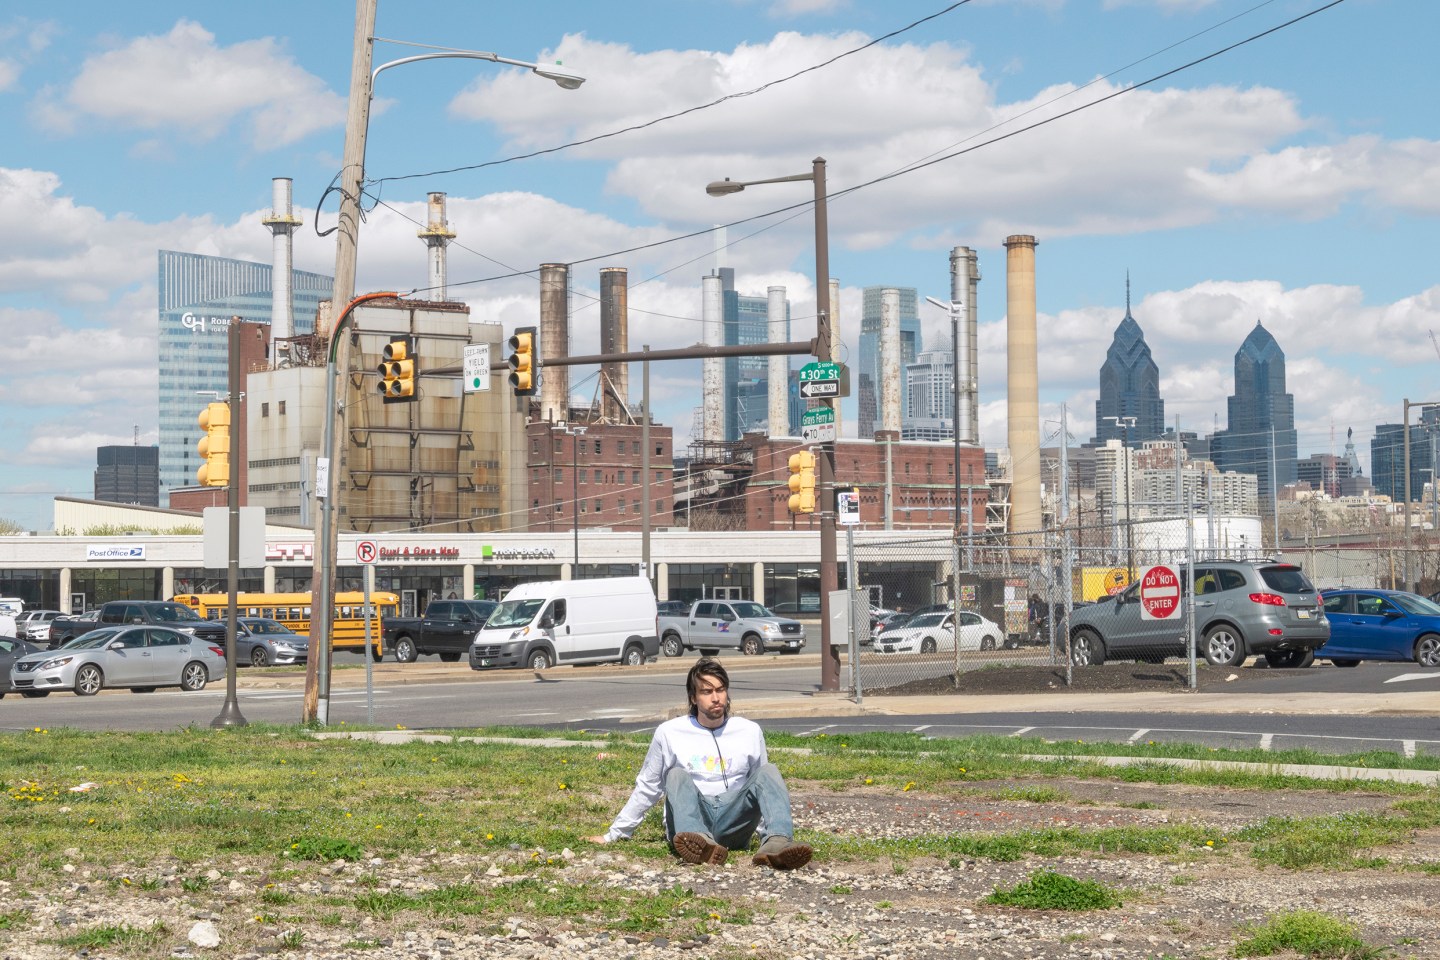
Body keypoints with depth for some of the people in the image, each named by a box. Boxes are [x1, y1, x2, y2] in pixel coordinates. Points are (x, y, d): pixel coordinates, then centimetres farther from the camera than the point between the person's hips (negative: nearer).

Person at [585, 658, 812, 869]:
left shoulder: (750, 732, 13)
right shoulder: (669, 733, 8)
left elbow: (765, 786, 23)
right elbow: (646, 789, 16)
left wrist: (772, 833, 19)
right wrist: (613, 835, 17)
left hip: (733, 824, 1)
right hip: (688, 827, -1)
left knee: (768, 771, -21)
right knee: (677, 776, -29)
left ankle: (777, 844, -51)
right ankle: (700, 842, -61)